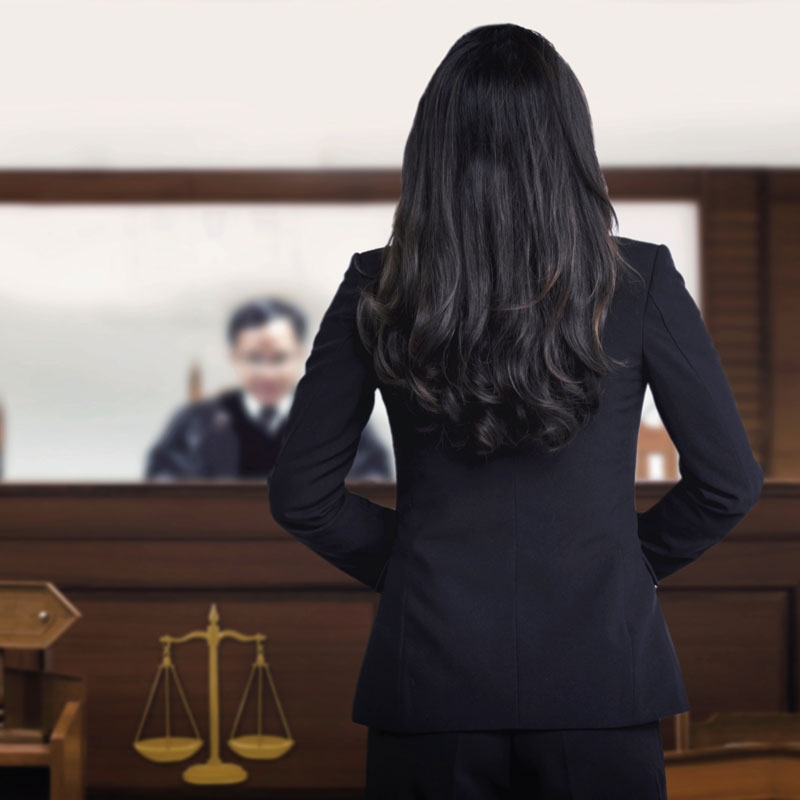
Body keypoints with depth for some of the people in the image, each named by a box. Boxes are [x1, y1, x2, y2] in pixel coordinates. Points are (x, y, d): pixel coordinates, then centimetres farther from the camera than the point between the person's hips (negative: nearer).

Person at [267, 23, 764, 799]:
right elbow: (729, 480, -1)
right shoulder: (640, 283, -7)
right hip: (598, 677, -1)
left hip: (431, 681, 1)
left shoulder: (376, 291, -4)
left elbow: (299, 494, 1)